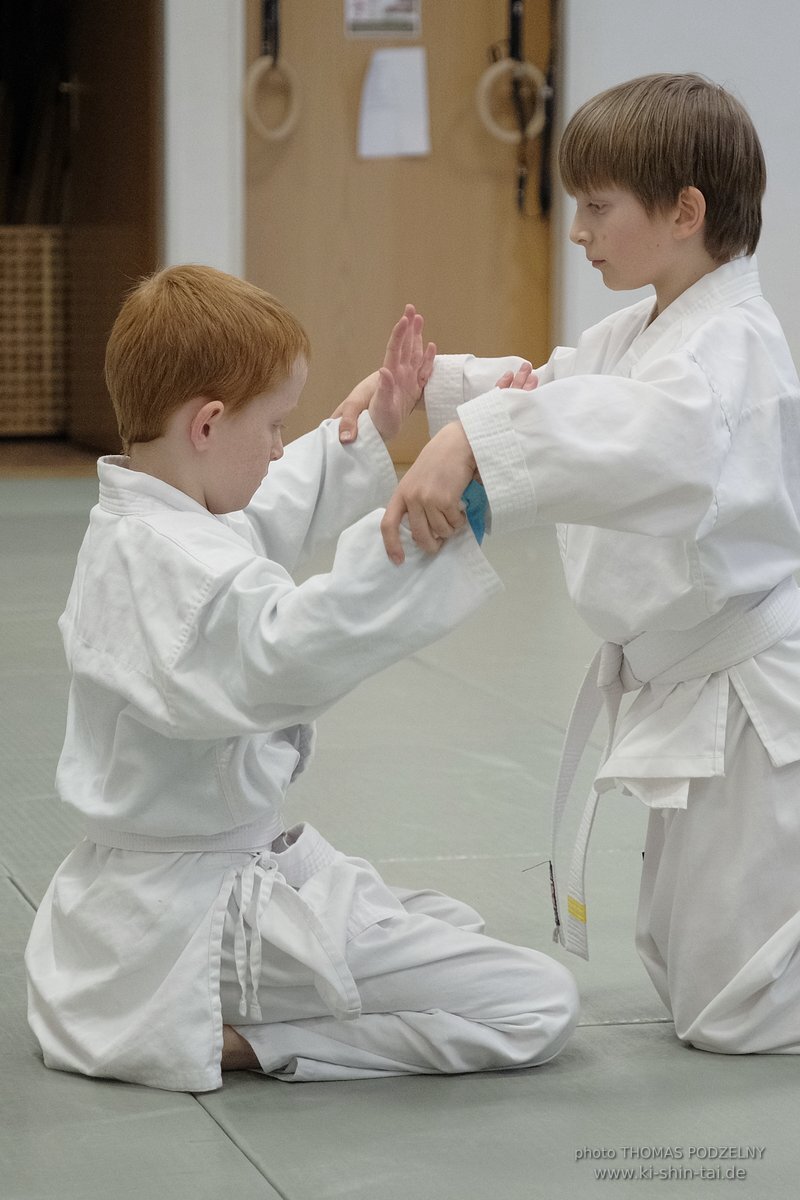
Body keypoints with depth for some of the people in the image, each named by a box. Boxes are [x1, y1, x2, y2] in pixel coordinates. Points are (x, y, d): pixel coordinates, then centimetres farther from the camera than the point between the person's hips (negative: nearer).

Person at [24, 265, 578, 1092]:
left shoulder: (132, 524, 6)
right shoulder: (173, 561, -27)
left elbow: (262, 517, 27)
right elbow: (290, 649, -46)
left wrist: (373, 427, 23)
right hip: (207, 914, -11)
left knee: (452, 930, 32)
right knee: (538, 1004, -10)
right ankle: (237, 1037, -9)